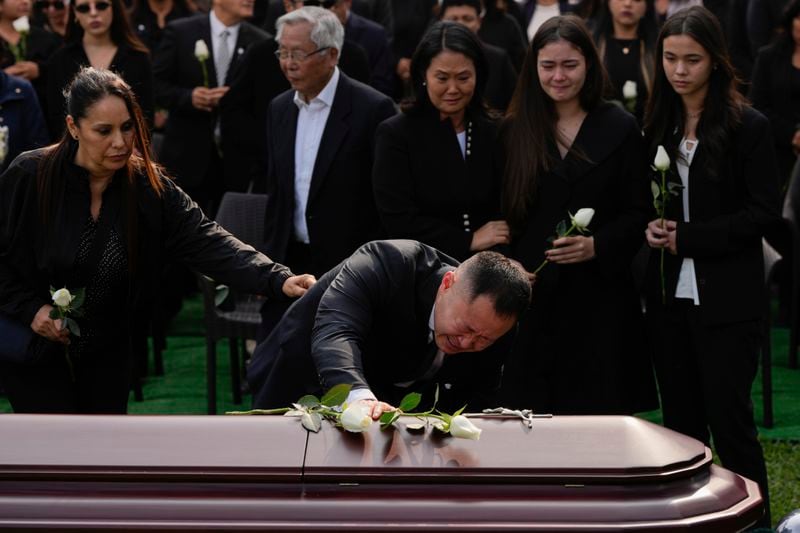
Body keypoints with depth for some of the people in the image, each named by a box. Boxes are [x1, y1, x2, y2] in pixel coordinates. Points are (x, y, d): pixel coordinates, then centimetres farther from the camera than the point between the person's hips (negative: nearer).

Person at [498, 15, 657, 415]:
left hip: (599, 296, -1)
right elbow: (502, 215, 10)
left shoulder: (620, 128, 5)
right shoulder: (515, 131, 10)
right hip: (531, 295, 1)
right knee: (532, 413, -2)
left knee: (597, 408, -2)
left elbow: (639, 213, 3)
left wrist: (596, 246, -14)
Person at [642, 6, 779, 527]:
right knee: (680, 422, 10)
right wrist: (653, 226, -5)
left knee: (729, 420, -4)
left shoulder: (748, 126, -7)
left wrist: (688, 238, -15)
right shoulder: (658, 126, 9)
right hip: (669, 293, 5)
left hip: (726, 300, -5)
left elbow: (764, 212, -10)